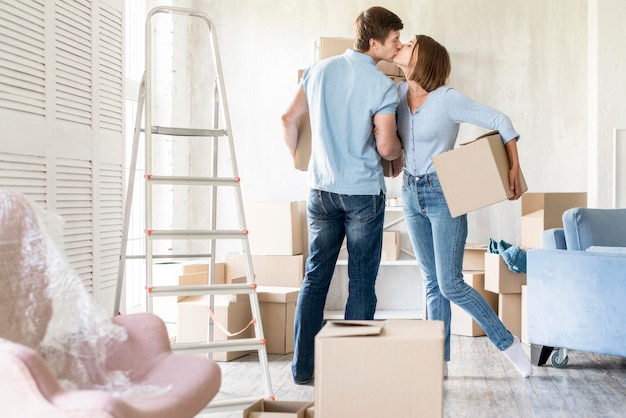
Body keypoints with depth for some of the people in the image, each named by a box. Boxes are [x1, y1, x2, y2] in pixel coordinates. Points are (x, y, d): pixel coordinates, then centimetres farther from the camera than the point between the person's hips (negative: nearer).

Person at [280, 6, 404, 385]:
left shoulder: (320, 70, 4)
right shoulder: (383, 87, -12)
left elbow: (290, 119, 8)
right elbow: (386, 147, -14)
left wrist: (297, 155, 26)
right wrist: (401, 150, 9)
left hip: (322, 188, 5)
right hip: (364, 193, -5)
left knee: (315, 277, 11)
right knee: (362, 282, 6)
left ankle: (304, 367, 14)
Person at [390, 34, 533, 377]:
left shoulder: (447, 99, -16)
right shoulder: (399, 93, 2)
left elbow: (499, 121, -14)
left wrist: (514, 169, -16)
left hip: (444, 195, -6)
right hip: (411, 194, 6)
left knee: (450, 284, -8)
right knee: (432, 283, 10)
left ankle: (506, 342, 11)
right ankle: (440, 360, 16)